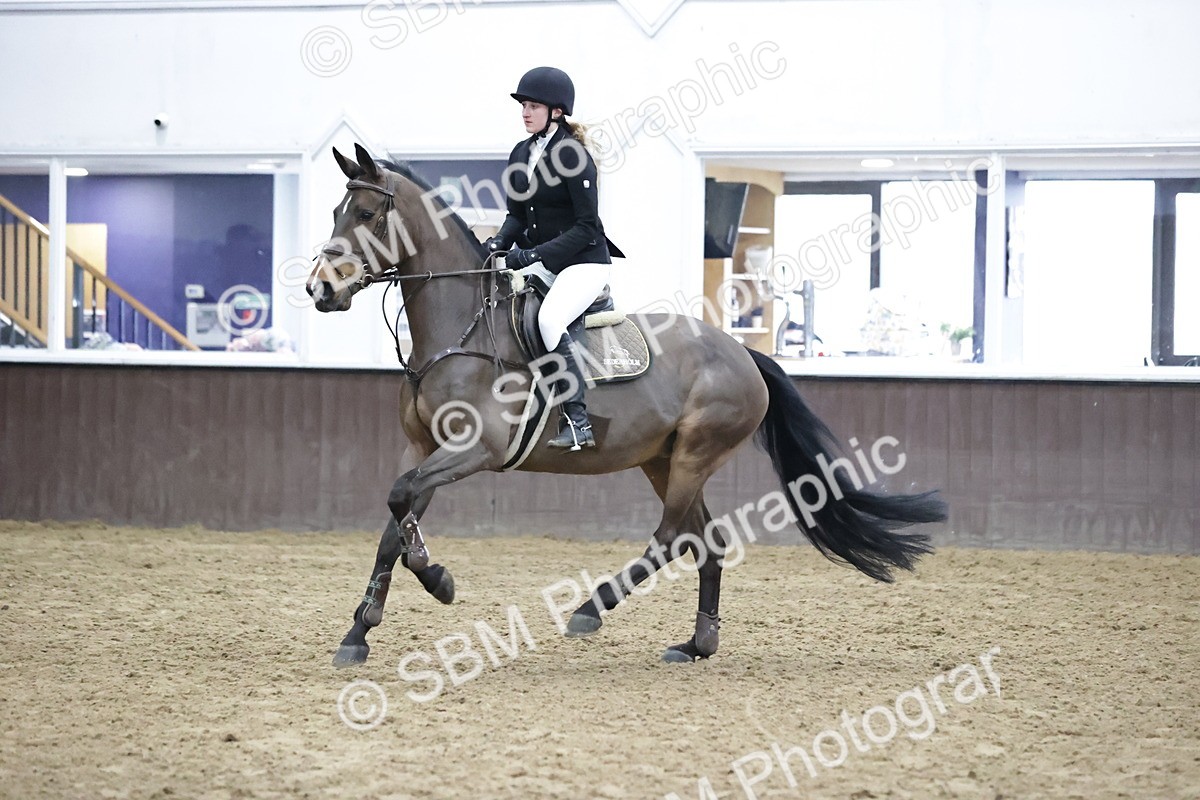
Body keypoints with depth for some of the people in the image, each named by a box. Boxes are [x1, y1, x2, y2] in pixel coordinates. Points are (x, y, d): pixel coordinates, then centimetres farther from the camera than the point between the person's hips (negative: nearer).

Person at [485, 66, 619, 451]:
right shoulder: (521, 154, 8)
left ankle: (578, 422, -32)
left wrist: (533, 254, -24)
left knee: (549, 318, -32)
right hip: (540, 262, 9)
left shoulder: (572, 155, -16)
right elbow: (517, 214, 13)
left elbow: (587, 227, -18)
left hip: (584, 262, -9)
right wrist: (499, 243, -8)